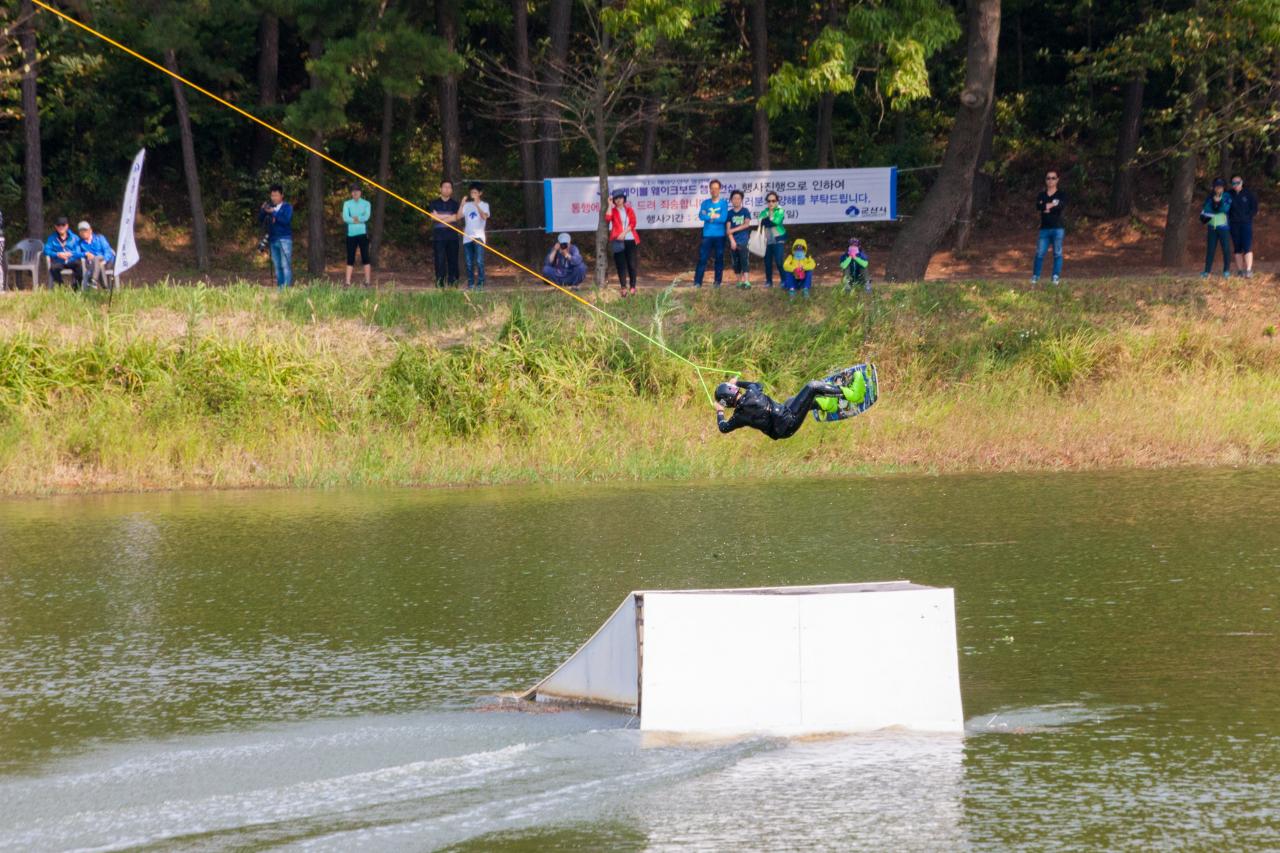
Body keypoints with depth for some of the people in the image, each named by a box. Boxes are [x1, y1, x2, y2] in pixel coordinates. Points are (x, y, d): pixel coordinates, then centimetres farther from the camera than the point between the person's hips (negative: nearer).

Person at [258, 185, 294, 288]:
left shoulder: (287, 207, 1)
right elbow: (260, 220, 9)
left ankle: (287, 287, -12)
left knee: (285, 265, -10)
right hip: (273, 240, 5)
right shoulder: (270, 207, 14)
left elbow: (286, 220, -15)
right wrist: (262, 210, -9)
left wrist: (273, 213, -21)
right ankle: (279, 287, 6)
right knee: (277, 266, 4)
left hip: (284, 239, -5)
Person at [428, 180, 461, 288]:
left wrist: (441, 218, -8)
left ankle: (453, 284, 0)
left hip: (452, 235, 1)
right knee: (439, 261, -6)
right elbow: (434, 216, -3)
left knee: (453, 260, -2)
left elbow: (457, 217, -2)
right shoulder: (434, 203, 11)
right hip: (438, 236, -1)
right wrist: (450, 216, -4)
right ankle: (439, 285, -6)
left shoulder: (454, 204, 12)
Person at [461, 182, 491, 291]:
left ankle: (480, 284, -13)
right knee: (469, 263, 3)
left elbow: (484, 216, -15)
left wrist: (477, 205, -24)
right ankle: (470, 284, 9)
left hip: (478, 236, -4)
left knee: (479, 261, -15)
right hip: (467, 237, 4)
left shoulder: (484, 205, 4)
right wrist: (462, 205, -13)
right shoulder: (467, 205, 14)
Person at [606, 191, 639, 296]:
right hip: (618, 241, -1)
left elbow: (633, 223, 2)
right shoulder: (613, 210, 8)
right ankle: (623, 287, -4)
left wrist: (624, 233, -12)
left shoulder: (629, 210, 12)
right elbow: (607, 219, -12)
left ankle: (633, 287, 5)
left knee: (631, 264, 0)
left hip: (630, 239, 1)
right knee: (621, 264, -3)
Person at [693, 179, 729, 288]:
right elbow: (701, 216, -8)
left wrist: (709, 217, -6)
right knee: (702, 258, -6)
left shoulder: (723, 203, 2)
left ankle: (718, 282, 11)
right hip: (707, 235, 0)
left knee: (719, 259, 4)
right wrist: (715, 217, -10)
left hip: (720, 236, 0)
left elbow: (723, 218, -11)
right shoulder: (705, 203, 6)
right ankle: (697, 282, -7)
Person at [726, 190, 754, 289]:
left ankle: (747, 281, -21)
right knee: (736, 262, 5)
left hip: (744, 240, -3)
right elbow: (728, 229, 3)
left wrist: (734, 229, -10)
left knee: (745, 261, -13)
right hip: (734, 241, 3)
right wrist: (732, 240, -8)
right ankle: (740, 281, 14)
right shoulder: (730, 213, 8)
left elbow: (747, 224, -6)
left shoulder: (745, 211, 4)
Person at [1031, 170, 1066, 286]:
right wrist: (1052, 205, -20)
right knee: (1040, 253, -3)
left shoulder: (1061, 195, 5)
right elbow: (1038, 206, -8)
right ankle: (1035, 276, 4)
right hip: (1044, 228, 2)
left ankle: (1056, 276, 2)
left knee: (1057, 253, -2)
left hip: (1057, 228, -2)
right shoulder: (1041, 195, 11)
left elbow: (1061, 206, -14)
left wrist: (1046, 207, -15)